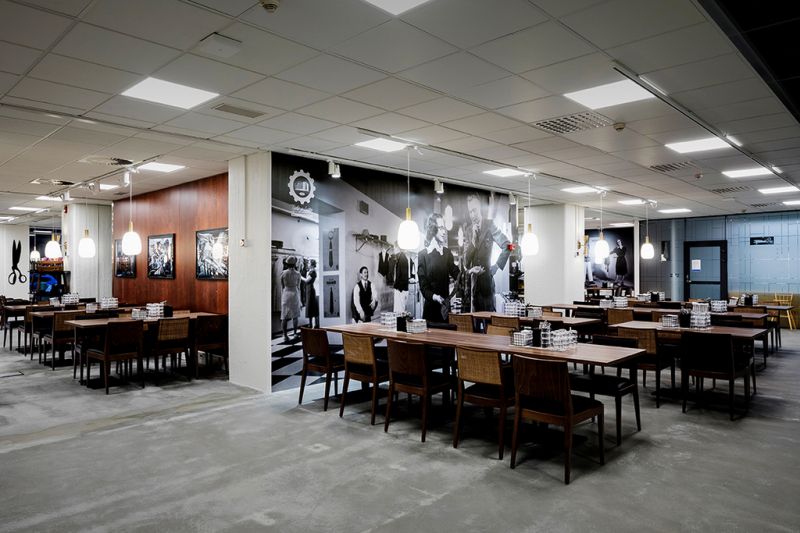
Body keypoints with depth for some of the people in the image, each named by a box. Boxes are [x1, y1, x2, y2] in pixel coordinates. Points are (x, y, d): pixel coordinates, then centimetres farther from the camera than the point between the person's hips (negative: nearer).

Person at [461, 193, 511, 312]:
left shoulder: (489, 225, 1)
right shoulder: (467, 229, 8)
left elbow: (507, 245, -4)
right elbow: (465, 262, 4)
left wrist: (497, 266, -4)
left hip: (486, 278, -2)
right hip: (471, 280, 2)